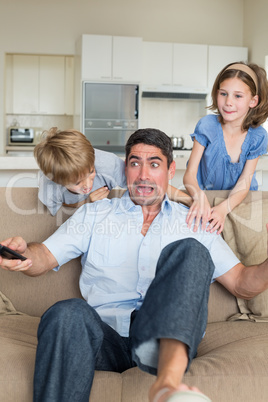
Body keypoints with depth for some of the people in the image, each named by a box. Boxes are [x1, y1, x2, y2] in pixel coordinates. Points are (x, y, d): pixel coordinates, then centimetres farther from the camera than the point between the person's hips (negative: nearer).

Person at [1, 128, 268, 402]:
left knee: (190, 250, -24)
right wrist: (22, 251, -16)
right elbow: (43, 258, 9)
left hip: (169, 338, 1)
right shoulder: (94, 214, 19)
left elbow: (241, 283, 14)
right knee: (68, 313, -34)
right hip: (107, 332, 0)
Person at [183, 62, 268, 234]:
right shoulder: (207, 126, -12)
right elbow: (190, 174, -15)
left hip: (240, 200, 1)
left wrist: (223, 209, -33)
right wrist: (200, 197, -39)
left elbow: (244, 183, -11)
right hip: (206, 196, -1)